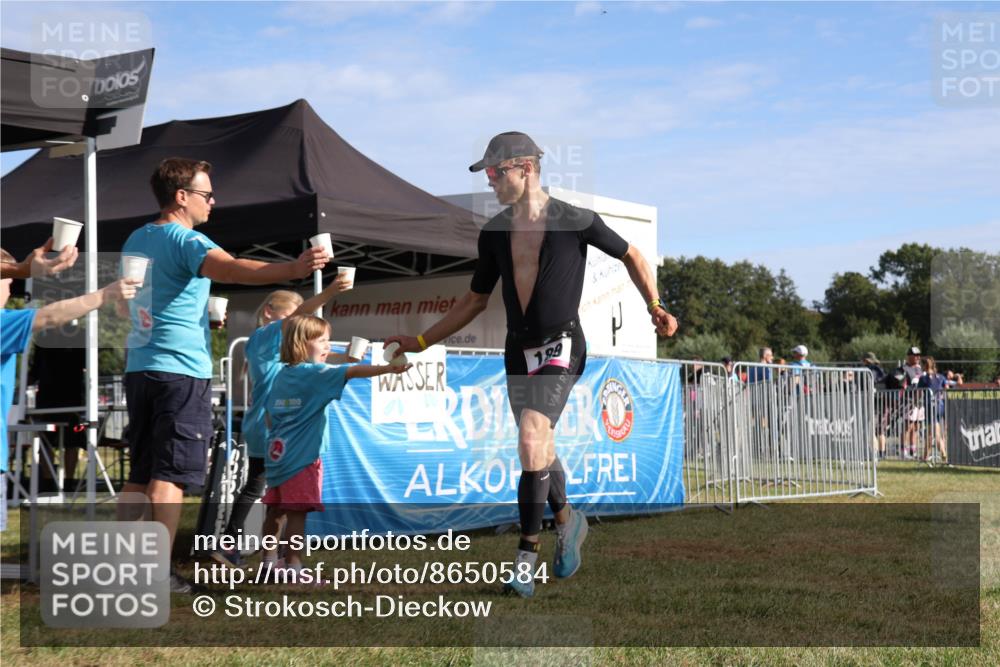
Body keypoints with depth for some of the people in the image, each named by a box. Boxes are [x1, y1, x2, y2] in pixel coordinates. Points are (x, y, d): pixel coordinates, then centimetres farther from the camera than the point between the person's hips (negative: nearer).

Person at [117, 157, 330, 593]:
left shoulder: (136, 240, 16)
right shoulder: (185, 240, -11)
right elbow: (229, 269, -31)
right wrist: (293, 269, -46)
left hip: (139, 368, 8)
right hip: (180, 369, -8)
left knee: (139, 473, 12)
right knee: (170, 474, -7)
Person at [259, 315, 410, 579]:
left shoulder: (282, 374, 13)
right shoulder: (315, 373, -10)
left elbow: (271, 412, 16)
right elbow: (351, 372, -21)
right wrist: (387, 369, -29)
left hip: (277, 452, 8)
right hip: (301, 456, -8)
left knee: (275, 509, 15)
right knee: (297, 513, -7)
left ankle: (269, 561, 24)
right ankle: (294, 567, -7)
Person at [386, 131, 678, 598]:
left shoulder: (575, 222, -8)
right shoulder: (494, 232, 7)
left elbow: (632, 256, 6)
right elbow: (476, 300, 16)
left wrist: (655, 307, -6)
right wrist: (421, 342, 14)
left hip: (561, 346, -6)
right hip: (518, 350, 6)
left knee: (531, 443, -20)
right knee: (537, 453, 12)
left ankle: (527, 555, -14)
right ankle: (567, 521, 38)